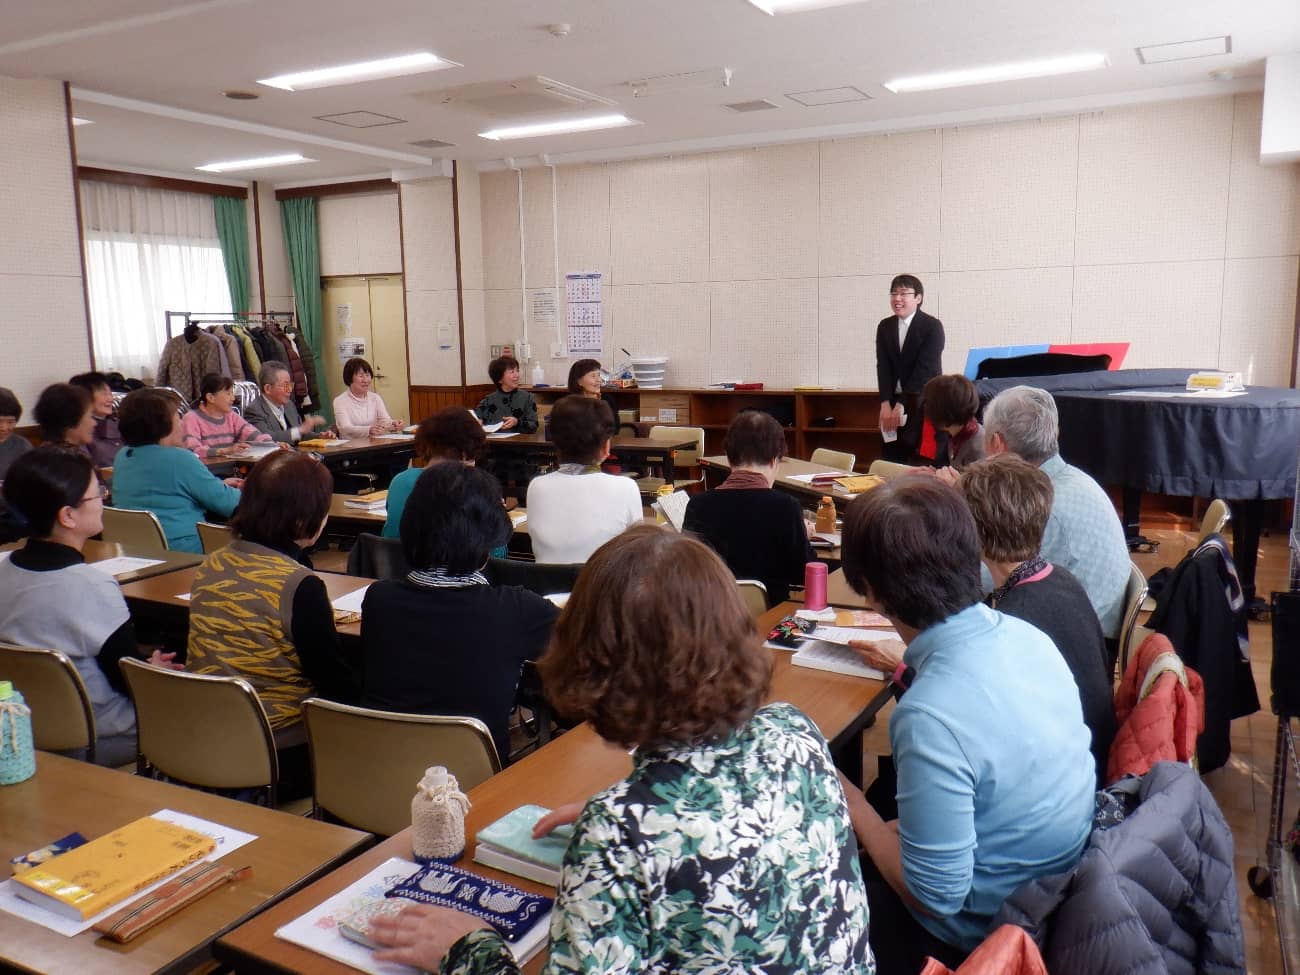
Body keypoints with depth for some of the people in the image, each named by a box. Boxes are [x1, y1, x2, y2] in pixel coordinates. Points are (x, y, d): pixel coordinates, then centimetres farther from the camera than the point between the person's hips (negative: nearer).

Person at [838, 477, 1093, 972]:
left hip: (990, 926, -7)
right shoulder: (1024, 633, -11)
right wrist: (915, 665, 25)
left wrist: (855, 809, -14)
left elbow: (938, 896, -26)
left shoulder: (930, 717, -36)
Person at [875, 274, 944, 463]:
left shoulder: (932, 326, -7)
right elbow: (883, 366, 1)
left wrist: (902, 404, -19)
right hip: (893, 401, 5)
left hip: (923, 403, -4)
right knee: (889, 457, 1)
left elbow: (924, 368, -14)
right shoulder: (885, 326, 9)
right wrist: (886, 403, -12)